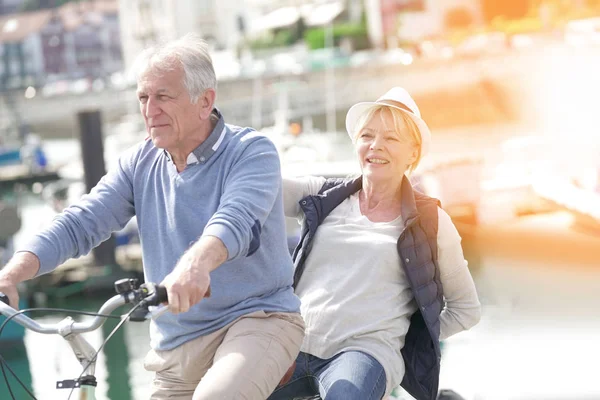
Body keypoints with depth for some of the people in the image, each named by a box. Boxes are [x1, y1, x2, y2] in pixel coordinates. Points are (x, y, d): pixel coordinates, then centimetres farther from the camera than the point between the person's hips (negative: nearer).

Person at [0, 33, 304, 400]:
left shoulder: (252, 152, -10)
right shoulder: (140, 164, 6)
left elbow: (236, 220, -30)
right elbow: (79, 223, -5)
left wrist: (196, 262, -52)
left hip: (258, 318, -5)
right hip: (177, 346, 6)